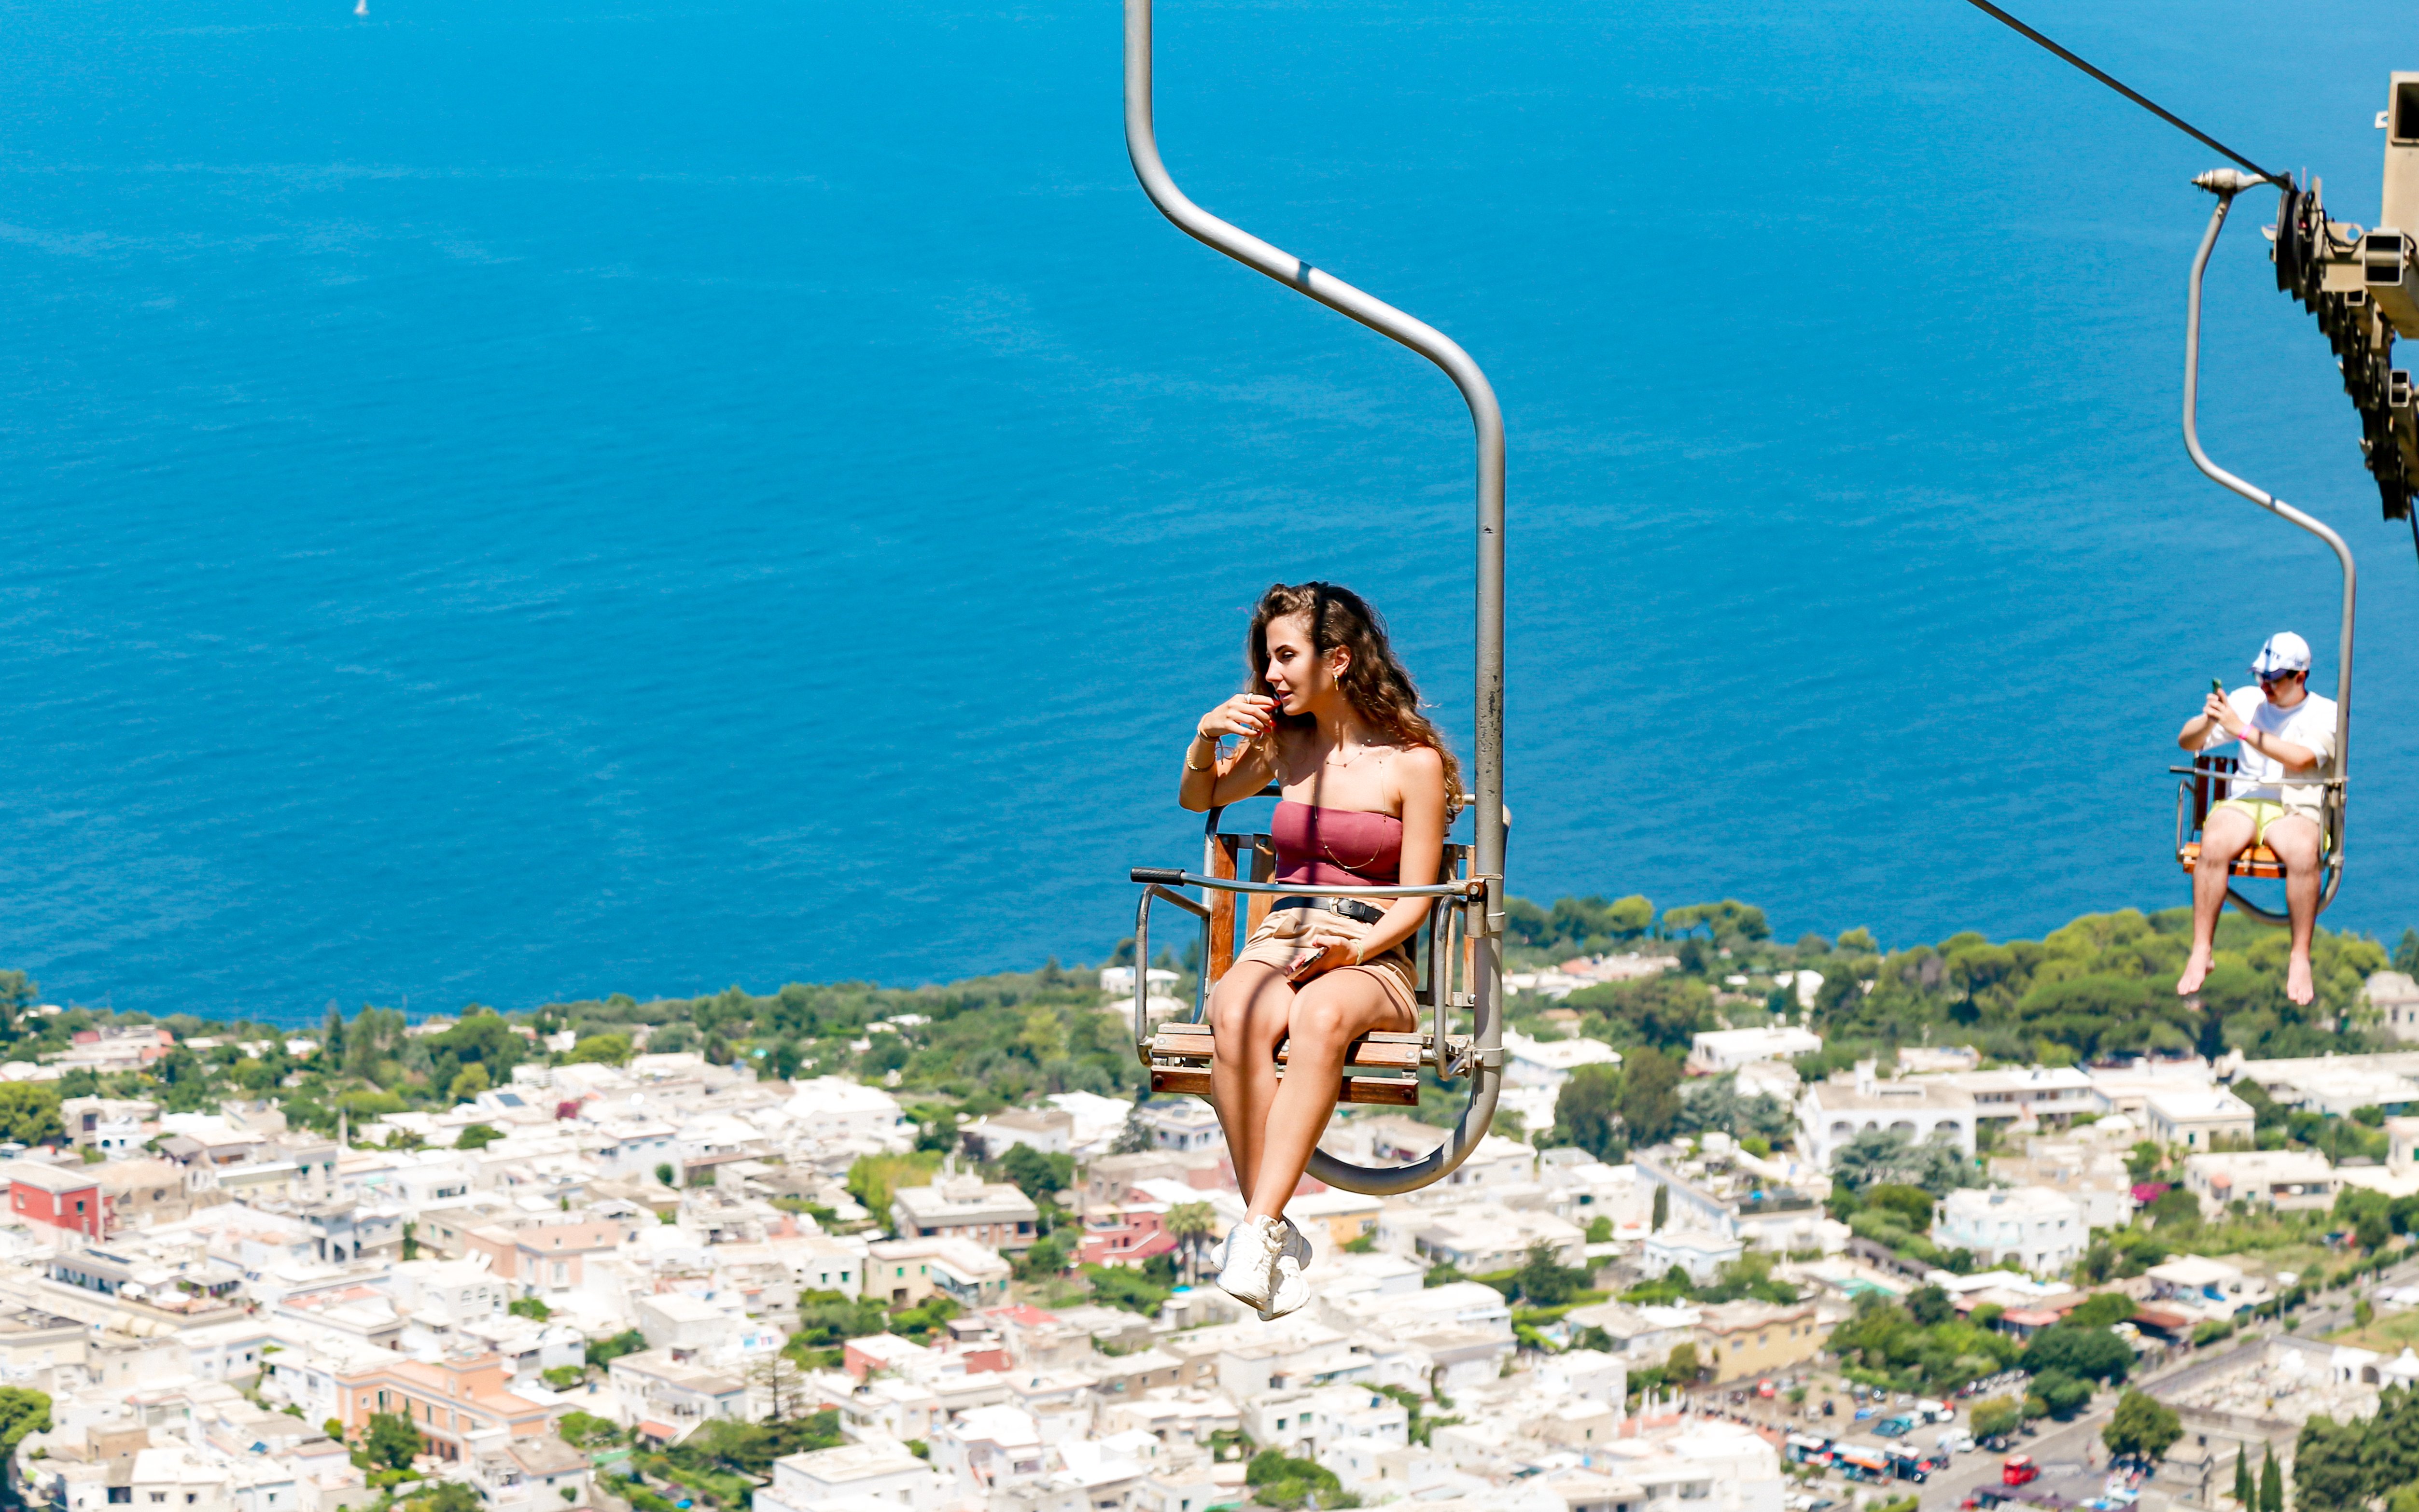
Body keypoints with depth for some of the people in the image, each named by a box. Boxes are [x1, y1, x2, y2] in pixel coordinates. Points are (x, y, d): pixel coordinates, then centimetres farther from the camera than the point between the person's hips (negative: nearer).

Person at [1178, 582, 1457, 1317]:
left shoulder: (1413, 762, 1)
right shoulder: (1285, 744, 15)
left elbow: (1414, 900, -1)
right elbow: (1198, 798, 32)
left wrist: (1354, 947, -20)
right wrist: (1205, 738, 10)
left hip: (1372, 960, -3)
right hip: (1279, 942, 3)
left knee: (1320, 1017, -41)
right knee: (1238, 1020, -36)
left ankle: (1258, 1230, -46)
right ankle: (1276, 1235, -37)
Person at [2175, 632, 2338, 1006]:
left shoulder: (2325, 713, 4)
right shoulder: (2248, 700, 13)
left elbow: (2300, 760, -16)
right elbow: (2187, 741, 12)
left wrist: (2243, 730, -18)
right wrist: (2208, 721, -11)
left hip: (2296, 810, -2)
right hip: (2242, 803, 2)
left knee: (2304, 853, -37)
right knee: (2214, 845, -33)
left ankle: (2300, 959, -24)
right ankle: (2199, 954, -27)